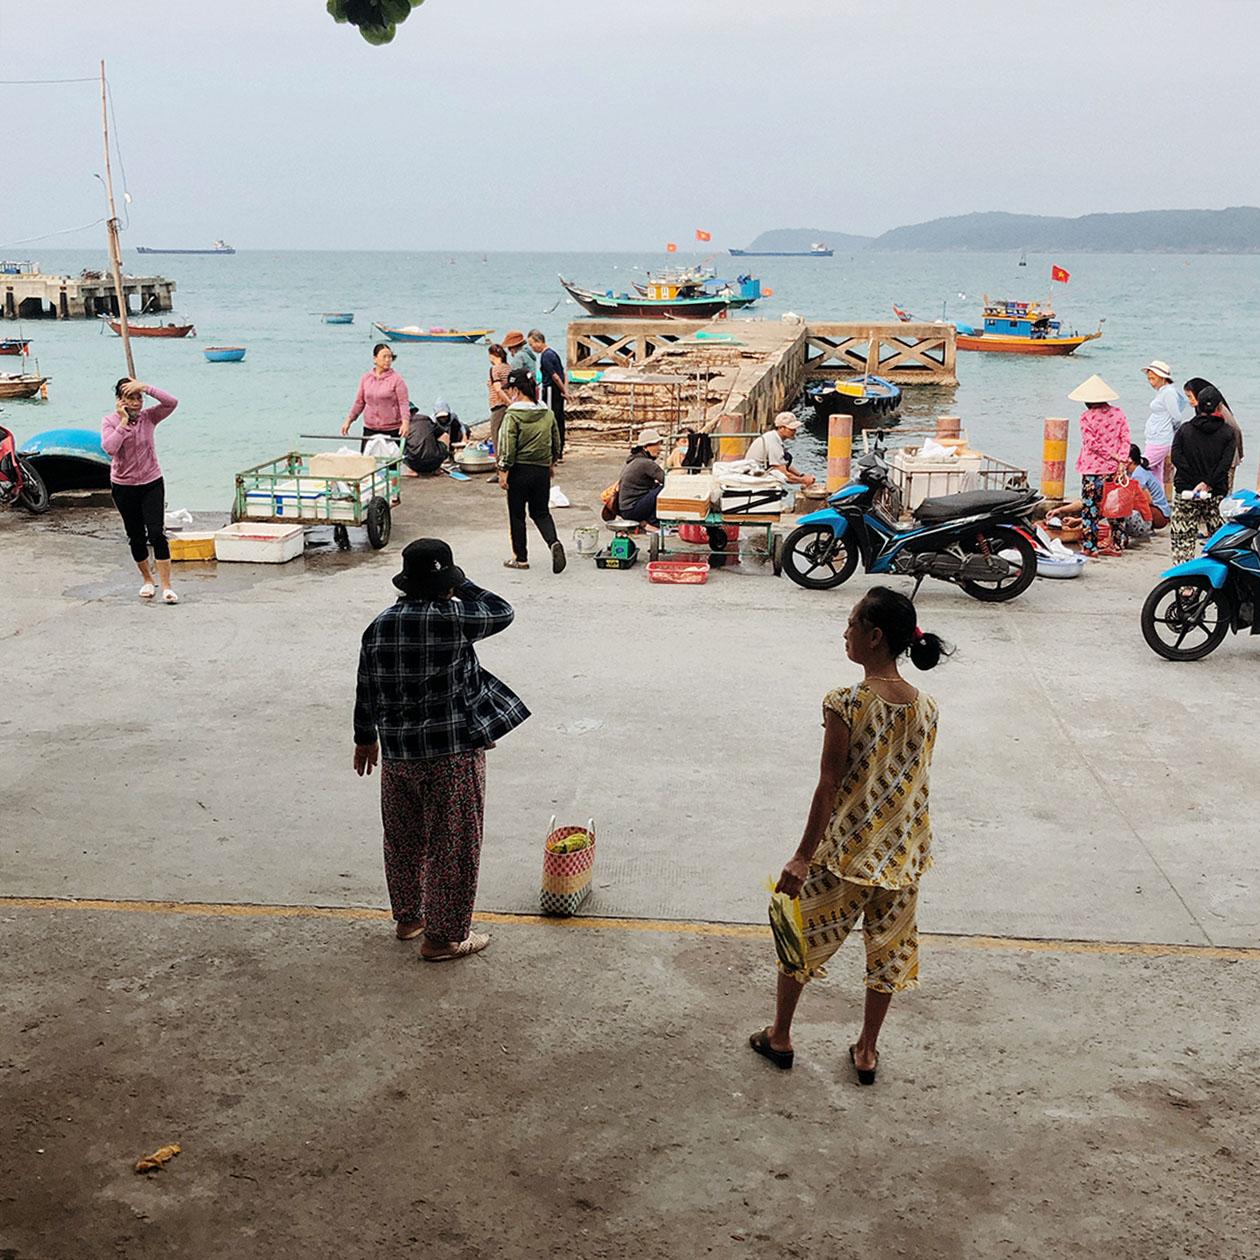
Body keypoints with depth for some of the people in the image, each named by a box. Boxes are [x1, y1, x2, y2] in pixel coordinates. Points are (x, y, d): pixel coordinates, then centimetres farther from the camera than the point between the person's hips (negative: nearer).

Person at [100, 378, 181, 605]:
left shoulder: (148, 417, -3)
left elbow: (172, 403, -19)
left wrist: (145, 387, -23)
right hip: (123, 486, 1)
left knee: (157, 533, -11)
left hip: (152, 483, -1)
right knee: (136, 536, 10)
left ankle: (166, 587, -9)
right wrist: (124, 422, -21)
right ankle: (148, 580, 29)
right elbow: (110, 448, -23)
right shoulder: (109, 421, -6)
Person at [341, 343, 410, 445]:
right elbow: (359, 402, 16)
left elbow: (404, 403, -11)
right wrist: (349, 420, 15)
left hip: (391, 430, -4)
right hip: (369, 429, 4)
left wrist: (405, 422, -26)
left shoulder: (396, 379, -5)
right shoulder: (366, 378, 8)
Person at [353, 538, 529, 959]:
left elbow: (366, 692, 10)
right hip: (452, 754, -6)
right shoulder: (452, 620, -17)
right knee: (452, 845, 7)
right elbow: (502, 613, -1)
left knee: (404, 840, 21)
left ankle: (408, 917, 39)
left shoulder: (378, 627, 2)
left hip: (397, 753, 6)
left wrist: (365, 739, 23)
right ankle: (444, 936, 16)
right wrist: (463, 588, 7)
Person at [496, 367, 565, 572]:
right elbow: (556, 442, 13)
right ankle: (554, 542, -13)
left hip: (519, 470, -5)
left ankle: (521, 558, 14)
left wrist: (503, 471, -9)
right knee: (541, 512, 14)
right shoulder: (547, 414, 5)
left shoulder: (512, 415, -12)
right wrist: (551, 463, 26)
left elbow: (508, 446, -15)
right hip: (542, 470, 5)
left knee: (516, 515, 9)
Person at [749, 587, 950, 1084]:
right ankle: (867, 1051, 31)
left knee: (800, 936, 16)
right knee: (887, 945, 19)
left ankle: (779, 1037, 30)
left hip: (846, 845, -4)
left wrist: (802, 857, -11)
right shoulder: (925, 707, -5)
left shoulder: (847, 703, -21)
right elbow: (918, 781, 4)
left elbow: (829, 785, -18)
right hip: (903, 849, 4)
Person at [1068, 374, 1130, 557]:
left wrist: (1113, 456, -8)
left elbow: (1092, 443, -14)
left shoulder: (1086, 416, -7)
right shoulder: (1119, 413, 5)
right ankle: (1116, 545, 15)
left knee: (1090, 508, 3)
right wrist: (1121, 461, -7)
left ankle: (1090, 547, 4)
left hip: (1093, 469, -4)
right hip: (1114, 469, 4)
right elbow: (1126, 440, -2)